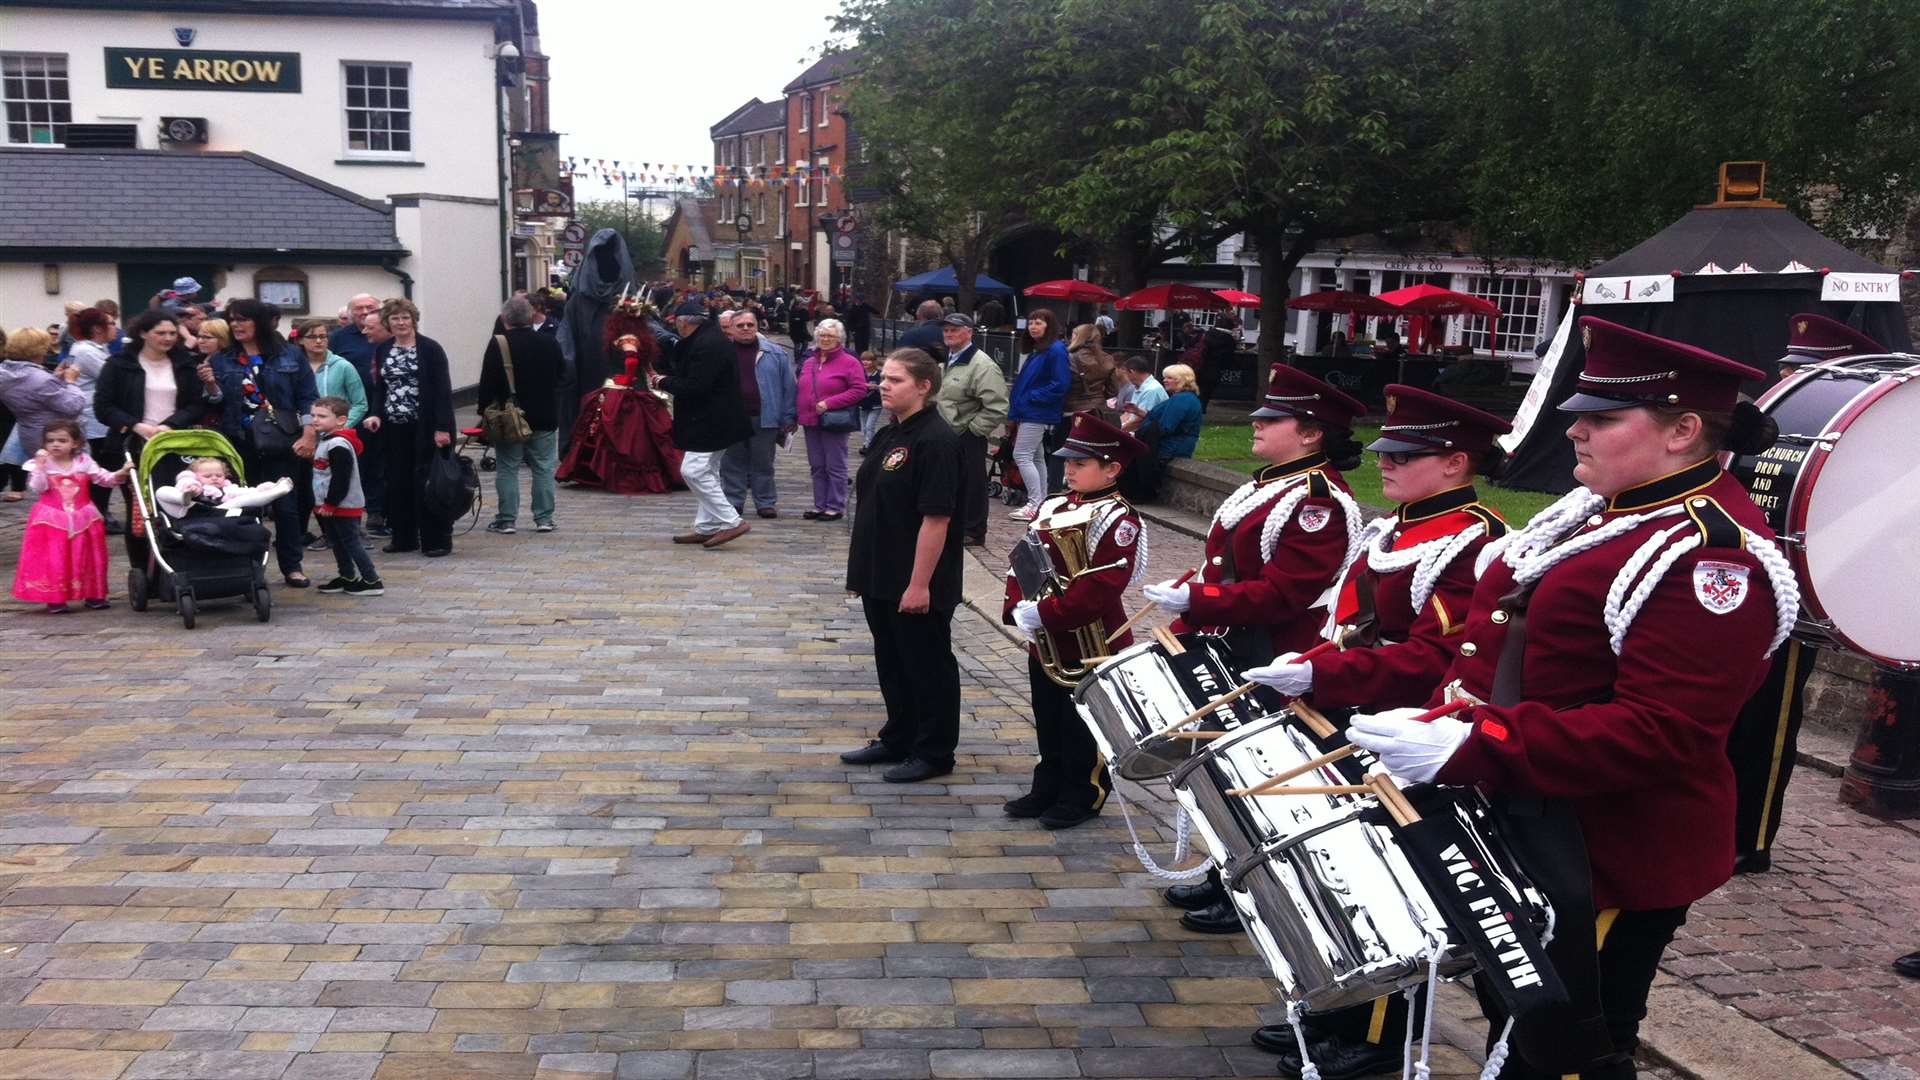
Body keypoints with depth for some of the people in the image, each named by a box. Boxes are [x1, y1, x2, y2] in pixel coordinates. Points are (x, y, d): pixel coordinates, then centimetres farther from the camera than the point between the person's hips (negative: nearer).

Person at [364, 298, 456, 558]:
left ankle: (436, 540, 3)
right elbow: (380, 387, 16)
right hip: (395, 428, 5)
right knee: (398, 483, 7)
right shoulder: (382, 351, 11)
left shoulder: (430, 349, -6)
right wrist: (375, 413, -3)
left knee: (426, 483, -4)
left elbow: (443, 389, -10)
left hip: (426, 427, -5)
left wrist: (442, 427, -16)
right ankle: (403, 537, 16)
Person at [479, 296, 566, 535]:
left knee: (507, 470, 5)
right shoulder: (550, 342, -1)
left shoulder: (498, 345, -11)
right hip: (545, 417, 2)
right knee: (544, 469, 8)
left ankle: (506, 519, 7)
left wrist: (484, 411, 0)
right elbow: (561, 375, 10)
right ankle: (544, 518, 9)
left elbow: (487, 383, -10)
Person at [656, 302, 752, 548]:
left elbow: (694, 387, -25)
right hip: (710, 421, 11)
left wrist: (665, 382, -11)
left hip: (710, 423, -11)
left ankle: (731, 522, -11)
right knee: (706, 472, 15)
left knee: (693, 471, -12)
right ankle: (706, 527, 22)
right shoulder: (710, 338, 13)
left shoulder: (706, 345, -21)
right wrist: (667, 378, 5)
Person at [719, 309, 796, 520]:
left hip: (763, 419, -1)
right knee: (732, 463, 8)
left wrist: (789, 417, -2)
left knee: (763, 463, 7)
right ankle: (734, 502, 18)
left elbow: (789, 386, 2)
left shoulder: (775, 354, 2)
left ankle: (766, 503, 15)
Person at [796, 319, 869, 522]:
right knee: (817, 467, 11)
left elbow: (859, 390, -13)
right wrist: (799, 414, 9)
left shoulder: (849, 362, -7)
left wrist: (829, 403, -17)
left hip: (834, 422, -7)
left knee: (835, 467, -1)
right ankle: (820, 505, 19)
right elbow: (802, 390, 21)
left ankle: (835, 507, 5)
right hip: (810, 421, 7)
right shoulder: (809, 362, 14)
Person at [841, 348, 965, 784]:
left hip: (916, 585, -9)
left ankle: (934, 753, 18)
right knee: (892, 663, 19)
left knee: (927, 666, 5)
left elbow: (936, 518, -22)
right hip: (882, 579, 9)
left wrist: (920, 584, -22)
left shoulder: (935, 441, -18)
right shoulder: (888, 435, 10)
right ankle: (898, 739, 34)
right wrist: (861, 568, 17)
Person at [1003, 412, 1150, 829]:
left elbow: (1099, 588, -24)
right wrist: (1019, 607, -7)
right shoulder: (1051, 508, 8)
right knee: (1048, 719, 18)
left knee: (1085, 724, 7)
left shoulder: (1119, 521, -16)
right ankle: (1048, 788, 32)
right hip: (1046, 643, 7)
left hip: (1092, 645, -7)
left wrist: (1045, 613, -24)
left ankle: (1084, 797, 22)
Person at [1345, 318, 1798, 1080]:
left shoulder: (1715, 555, -22)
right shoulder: (1603, 508, 8)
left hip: (1604, 856, -9)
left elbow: (1659, 732, -30)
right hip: (1520, 822, 9)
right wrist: (1444, 722, -1)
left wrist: (1472, 748, -34)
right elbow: (1517, 641, 15)